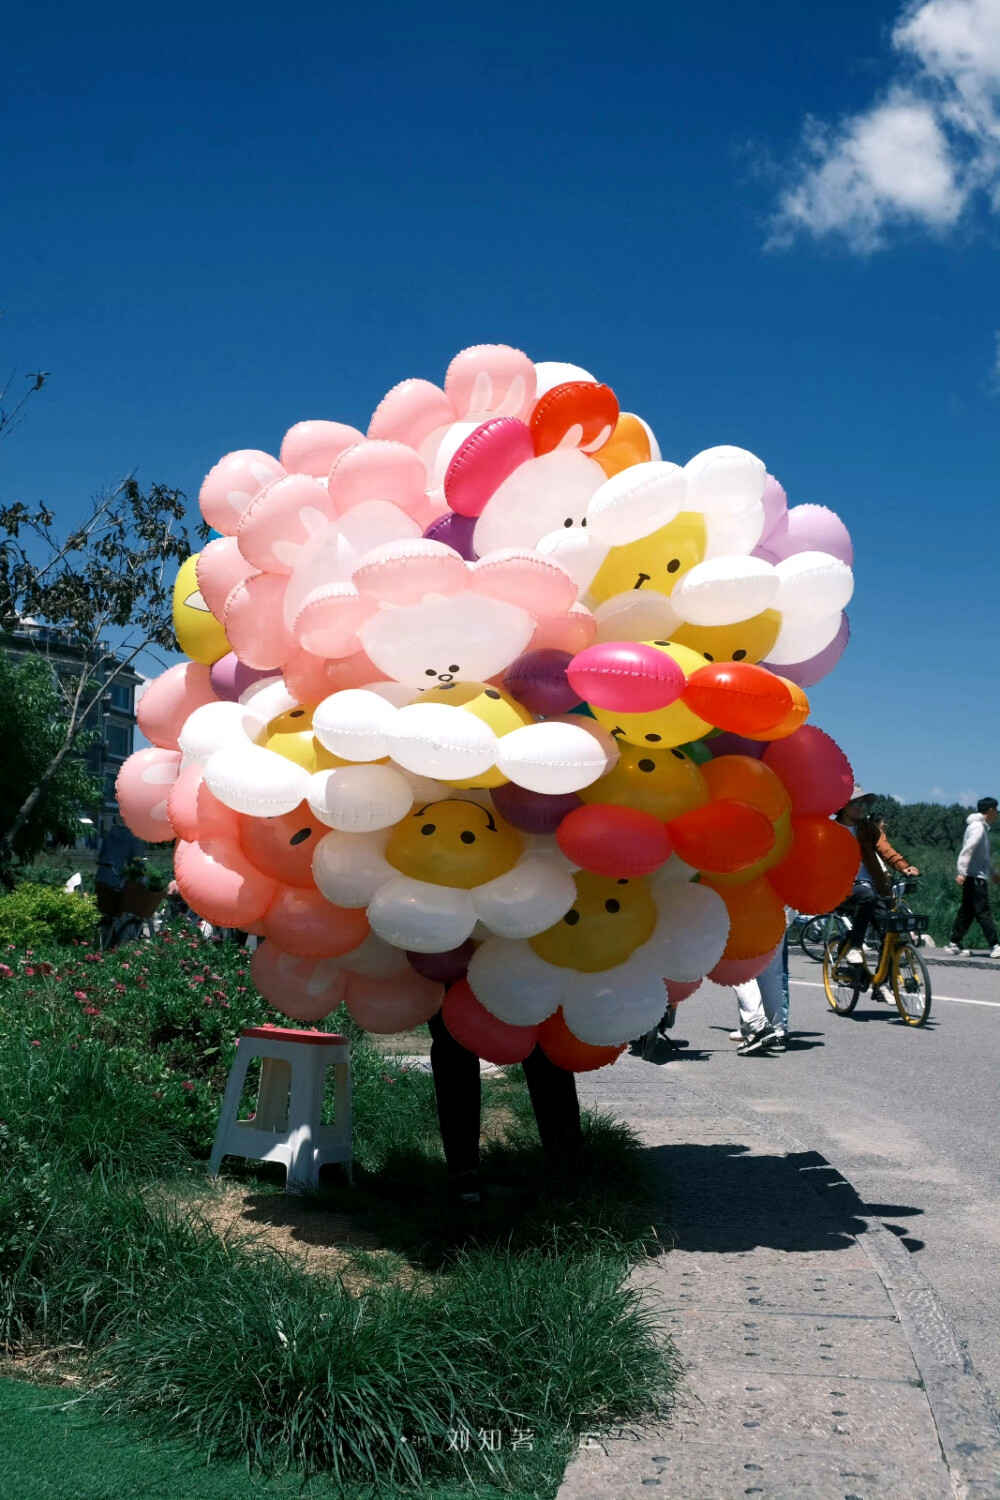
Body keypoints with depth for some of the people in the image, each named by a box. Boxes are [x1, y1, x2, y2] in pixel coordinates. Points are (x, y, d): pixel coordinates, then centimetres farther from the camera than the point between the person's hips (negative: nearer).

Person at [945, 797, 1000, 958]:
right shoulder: (978, 827, -13)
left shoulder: (982, 827, 18)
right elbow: (967, 851, -22)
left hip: (975, 877, 10)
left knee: (966, 912, 10)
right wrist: (962, 873, -28)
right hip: (976, 877, -10)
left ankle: (954, 944, 12)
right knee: (983, 912, -9)